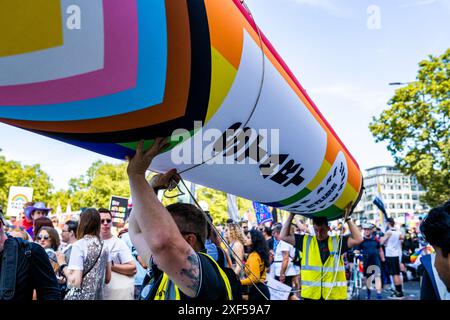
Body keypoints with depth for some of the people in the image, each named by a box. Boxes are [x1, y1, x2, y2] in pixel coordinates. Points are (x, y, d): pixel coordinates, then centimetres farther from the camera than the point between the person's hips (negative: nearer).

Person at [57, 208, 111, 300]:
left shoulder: (79, 245, -14)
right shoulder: (104, 246, 3)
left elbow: (75, 282, -19)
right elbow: (107, 278, 10)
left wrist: (62, 264, -7)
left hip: (81, 297, -6)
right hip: (98, 296, 6)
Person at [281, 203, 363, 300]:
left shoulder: (337, 241, 1)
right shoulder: (306, 241, 5)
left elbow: (358, 239, -10)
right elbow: (284, 236, 3)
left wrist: (347, 218, -12)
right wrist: (292, 215, -2)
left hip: (335, 294, -1)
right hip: (310, 294, 1)